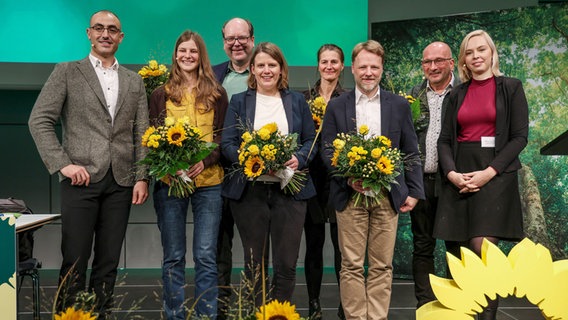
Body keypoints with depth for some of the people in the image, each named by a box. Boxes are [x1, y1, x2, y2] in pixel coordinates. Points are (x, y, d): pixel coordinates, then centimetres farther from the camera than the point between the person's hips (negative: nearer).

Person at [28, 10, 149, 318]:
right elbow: (39, 120, -1)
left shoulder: (134, 81, 14)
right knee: (74, 261, 0)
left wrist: (142, 177, 1)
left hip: (121, 182, 3)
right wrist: (63, 164, -10)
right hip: (81, 178, -3)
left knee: (108, 261, 7)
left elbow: (141, 133, 10)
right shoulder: (66, 72, 5)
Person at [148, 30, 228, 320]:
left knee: (206, 255, 1)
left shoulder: (216, 94, 8)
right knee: (173, 256, 6)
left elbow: (222, 135, 5)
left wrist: (205, 161, -13)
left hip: (208, 181, 0)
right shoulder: (161, 93, 8)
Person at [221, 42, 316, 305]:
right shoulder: (239, 101, 9)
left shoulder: (297, 101, 13)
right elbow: (227, 143, 1)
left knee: (286, 264, 1)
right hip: (249, 190, 0)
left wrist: (299, 159, -11)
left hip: (290, 189, 1)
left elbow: (311, 140, 10)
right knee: (254, 262, 8)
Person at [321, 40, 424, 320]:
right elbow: (327, 151, 3)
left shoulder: (399, 105, 7)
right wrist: (349, 178, -12)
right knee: (351, 266, 3)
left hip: (388, 196, 1)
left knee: (382, 266, 7)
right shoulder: (336, 106, 5)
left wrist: (414, 191, 3)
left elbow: (410, 152, 8)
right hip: (350, 196, 0)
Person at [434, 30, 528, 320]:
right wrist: (451, 172, -9)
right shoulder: (457, 94, 13)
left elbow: (520, 137, -3)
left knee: (483, 250, -13)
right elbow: (445, 140, 9)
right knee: (468, 253, 4)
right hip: (459, 176, 4)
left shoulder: (510, 88, 4)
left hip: (496, 174, -3)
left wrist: (489, 172, -14)